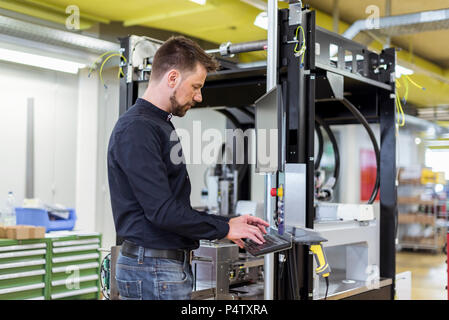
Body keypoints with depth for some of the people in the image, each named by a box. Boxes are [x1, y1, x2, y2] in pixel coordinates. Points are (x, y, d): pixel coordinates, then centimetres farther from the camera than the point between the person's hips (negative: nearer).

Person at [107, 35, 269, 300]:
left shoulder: (162, 125, 17)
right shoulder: (137, 129, -16)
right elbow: (161, 211, -23)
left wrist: (227, 222, 10)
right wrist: (224, 229, -12)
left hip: (173, 265, 10)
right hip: (154, 270, -10)